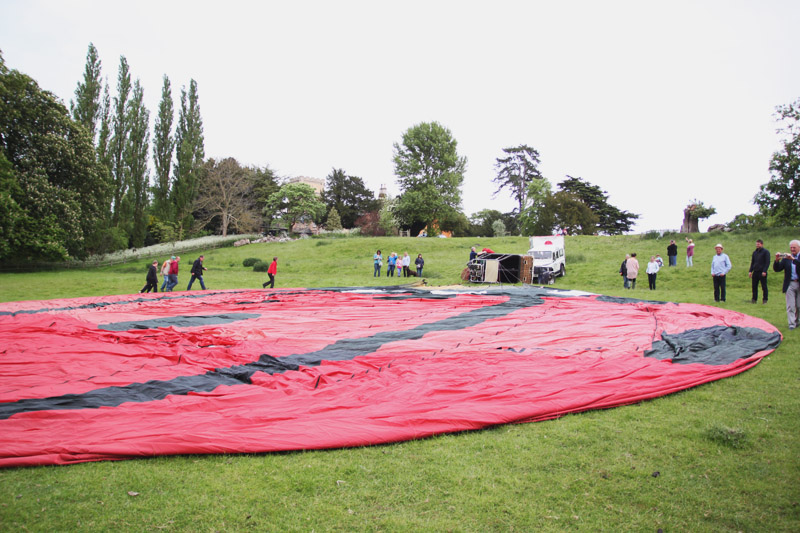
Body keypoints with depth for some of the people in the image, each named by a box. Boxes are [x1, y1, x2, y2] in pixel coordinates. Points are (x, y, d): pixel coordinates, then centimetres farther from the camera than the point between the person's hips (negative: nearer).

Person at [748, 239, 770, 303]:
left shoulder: (766, 252, -3)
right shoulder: (755, 252, 15)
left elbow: (767, 262, -9)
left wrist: (764, 271, -16)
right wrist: (750, 271, 9)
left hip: (762, 272, -5)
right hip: (755, 272, 6)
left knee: (764, 286, 1)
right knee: (754, 286, 5)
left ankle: (765, 299, 7)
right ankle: (754, 299, 11)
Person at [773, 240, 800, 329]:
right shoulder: (786, 258, 6)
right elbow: (777, 269, 0)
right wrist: (777, 260, -16)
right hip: (790, 284, 1)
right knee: (790, 306, -2)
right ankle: (792, 323, 1)